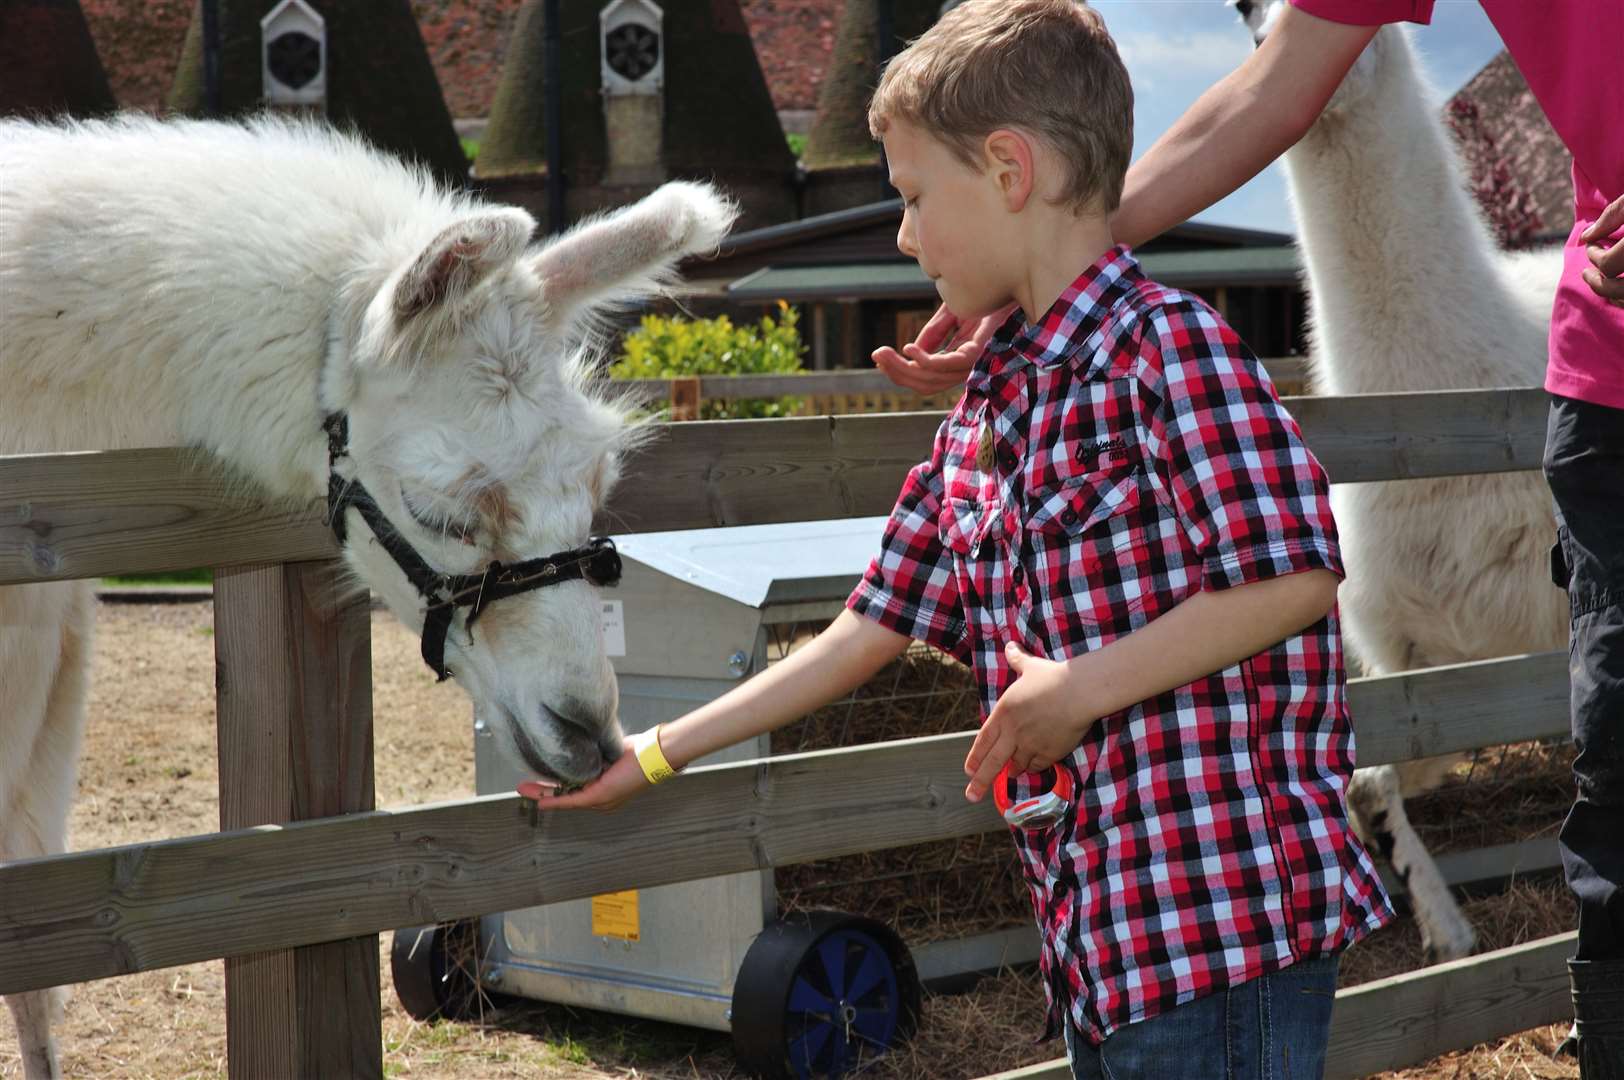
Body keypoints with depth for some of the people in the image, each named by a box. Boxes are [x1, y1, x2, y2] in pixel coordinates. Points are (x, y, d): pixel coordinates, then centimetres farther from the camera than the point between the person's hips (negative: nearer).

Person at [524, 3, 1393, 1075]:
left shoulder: (1169, 350, -12)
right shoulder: (982, 416, 14)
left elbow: (1295, 578, -18)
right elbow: (866, 633, 16)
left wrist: (1080, 687, -16)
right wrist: (654, 755, 16)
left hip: (1226, 914, -8)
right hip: (1096, 925, 9)